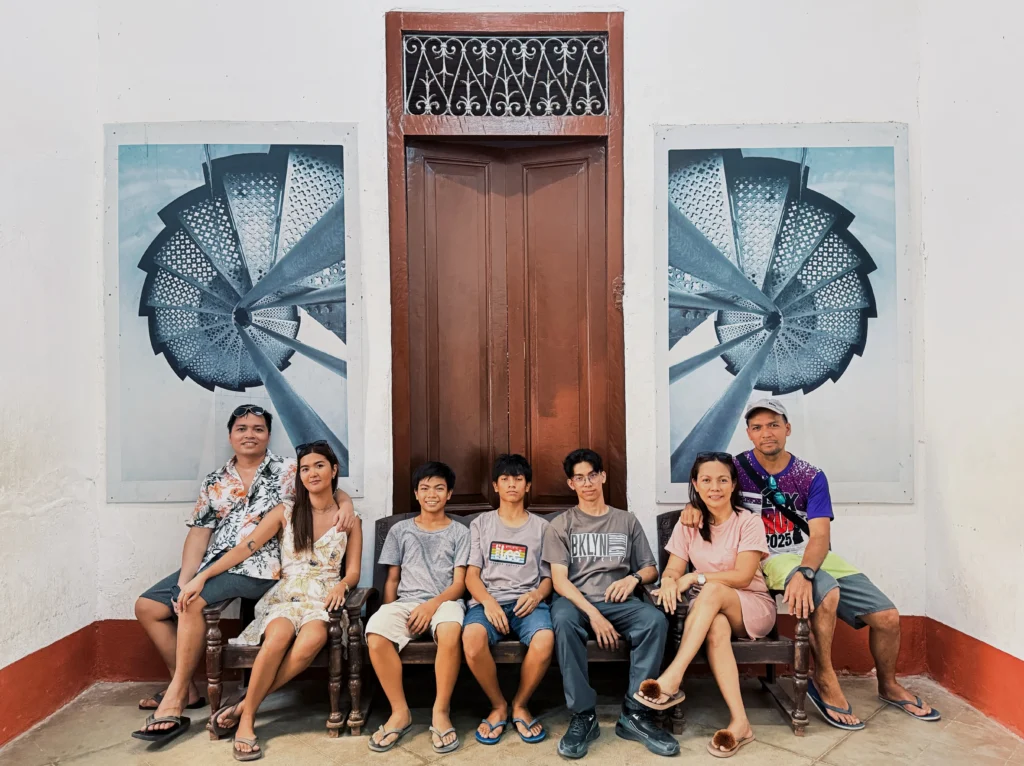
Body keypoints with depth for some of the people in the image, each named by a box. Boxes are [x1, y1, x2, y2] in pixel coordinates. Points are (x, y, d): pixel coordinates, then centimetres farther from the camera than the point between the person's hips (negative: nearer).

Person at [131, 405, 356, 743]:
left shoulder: (288, 472, 1)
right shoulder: (215, 482, 13)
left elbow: (331, 487, 1)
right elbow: (199, 534, 6)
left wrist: (346, 503, -24)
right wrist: (184, 581, -6)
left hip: (257, 567, -7)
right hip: (213, 562, 7)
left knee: (191, 602, -27)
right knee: (147, 606, 2)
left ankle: (176, 697, -14)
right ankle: (186, 688, 12)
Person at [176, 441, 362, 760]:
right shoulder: (286, 512, 6)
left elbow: (353, 572, 8)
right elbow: (245, 548, 0)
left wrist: (342, 585, -15)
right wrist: (201, 577, -11)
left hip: (323, 599, 0)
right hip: (284, 595, 0)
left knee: (312, 640, -35)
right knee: (279, 636, -36)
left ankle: (244, 705, -20)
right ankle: (247, 717, -17)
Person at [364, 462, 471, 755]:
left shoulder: (459, 533, 10)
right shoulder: (400, 530, 16)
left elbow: (459, 584, 3)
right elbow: (392, 580, 15)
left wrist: (433, 604, -15)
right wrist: (391, 614, -2)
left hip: (445, 601, -2)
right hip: (406, 601, 2)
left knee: (450, 632, -38)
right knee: (376, 635, -31)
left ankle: (441, 711, -18)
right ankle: (400, 712, -13)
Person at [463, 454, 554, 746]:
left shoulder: (542, 526, 17)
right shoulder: (481, 523, 15)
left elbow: (548, 577, 14)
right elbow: (471, 575, 7)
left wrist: (537, 594, -10)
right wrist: (488, 602, -13)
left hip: (528, 601, 0)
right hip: (488, 600, 0)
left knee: (545, 640, -34)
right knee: (472, 639, -35)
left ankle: (520, 705, -5)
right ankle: (498, 706, -6)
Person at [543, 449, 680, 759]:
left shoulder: (627, 521, 17)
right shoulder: (560, 525, 8)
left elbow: (651, 569, 18)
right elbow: (559, 581, -3)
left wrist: (634, 577, -7)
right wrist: (593, 613, -18)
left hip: (618, 603, 2)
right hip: (576, 602, -2)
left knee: (655, 619, -31)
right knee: (562, 618, -38)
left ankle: (635, 713, -20)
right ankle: (583, 716, -26)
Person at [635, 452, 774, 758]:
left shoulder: (748, 522, -8)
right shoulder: (688, 524, 4)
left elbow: (742, 577, -16)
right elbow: (673, 568, -2)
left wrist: (694, 577, -22)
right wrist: (669, 580, -27)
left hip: (753, 607, -2)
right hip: (711, 608, 2)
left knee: (712, 591, -36)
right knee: (716, 629, -37)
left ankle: (672, 681, -41)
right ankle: (739, 722, -35)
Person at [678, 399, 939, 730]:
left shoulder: (811, 477, -3)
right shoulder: (737, 467, -4)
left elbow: (820, 536, -13)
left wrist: (804, 572, -33)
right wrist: (693, 507, -16)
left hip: (814, 556, 4)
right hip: (772, 560, -3)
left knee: (887, 617, -4)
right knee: (827, 594, -34)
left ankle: (889, 687, 26)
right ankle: (824, 680, -11)